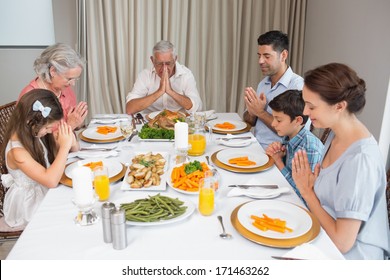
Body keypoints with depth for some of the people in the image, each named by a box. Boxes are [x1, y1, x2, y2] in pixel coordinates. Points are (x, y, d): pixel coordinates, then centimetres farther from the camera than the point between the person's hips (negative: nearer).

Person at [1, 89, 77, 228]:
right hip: (30, 203, -7)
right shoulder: (16, 150, -27)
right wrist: (64, 146, -32)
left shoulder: (36, 134, -6)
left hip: (46, 191, 7)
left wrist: (71, 142, -17)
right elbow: (51, 180, -34)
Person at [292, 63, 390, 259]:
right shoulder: (336, 134, 1)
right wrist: (308, 187, -9)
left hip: (349, 254, -7)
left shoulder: (360, 159, -26)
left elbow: (342, 242, -22)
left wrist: (307, 191, -13)